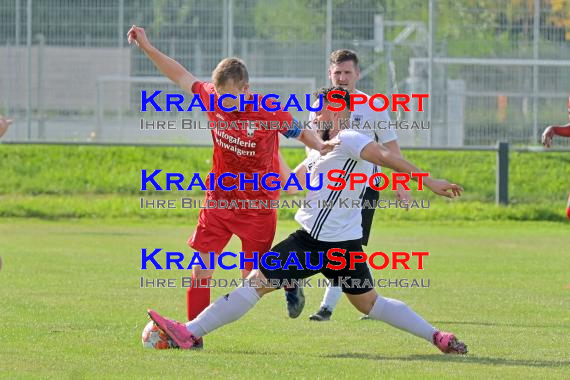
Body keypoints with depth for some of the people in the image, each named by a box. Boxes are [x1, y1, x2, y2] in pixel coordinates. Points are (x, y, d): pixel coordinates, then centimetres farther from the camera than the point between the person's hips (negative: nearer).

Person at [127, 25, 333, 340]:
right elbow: (181, 76, 6)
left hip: (258, 205, -3)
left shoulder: (271, 113, -19)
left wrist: (321, 147, -26)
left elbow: (302, 133, -4)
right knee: (202, 269, -5)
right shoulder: (212, 98, -9)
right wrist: (147, 47, 5)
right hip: (219, 199, 3)